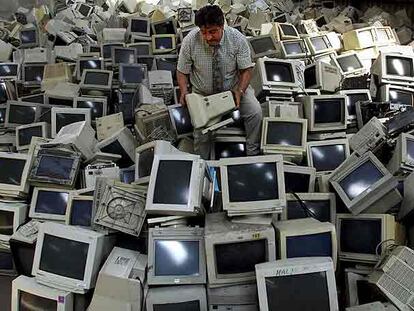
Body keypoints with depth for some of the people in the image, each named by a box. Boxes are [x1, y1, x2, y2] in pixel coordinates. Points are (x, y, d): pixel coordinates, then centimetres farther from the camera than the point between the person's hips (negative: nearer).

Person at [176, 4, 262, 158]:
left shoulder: (237, 39, -17)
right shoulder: (190, 40, -17)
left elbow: (246, 69, -9)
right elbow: (182, 72, -6)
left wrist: (240, 91, -27)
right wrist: (184, 92, -25)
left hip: (233, 87, 1)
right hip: (202, 93, 0)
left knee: (255, 112, -22)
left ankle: (252, 154, -2)